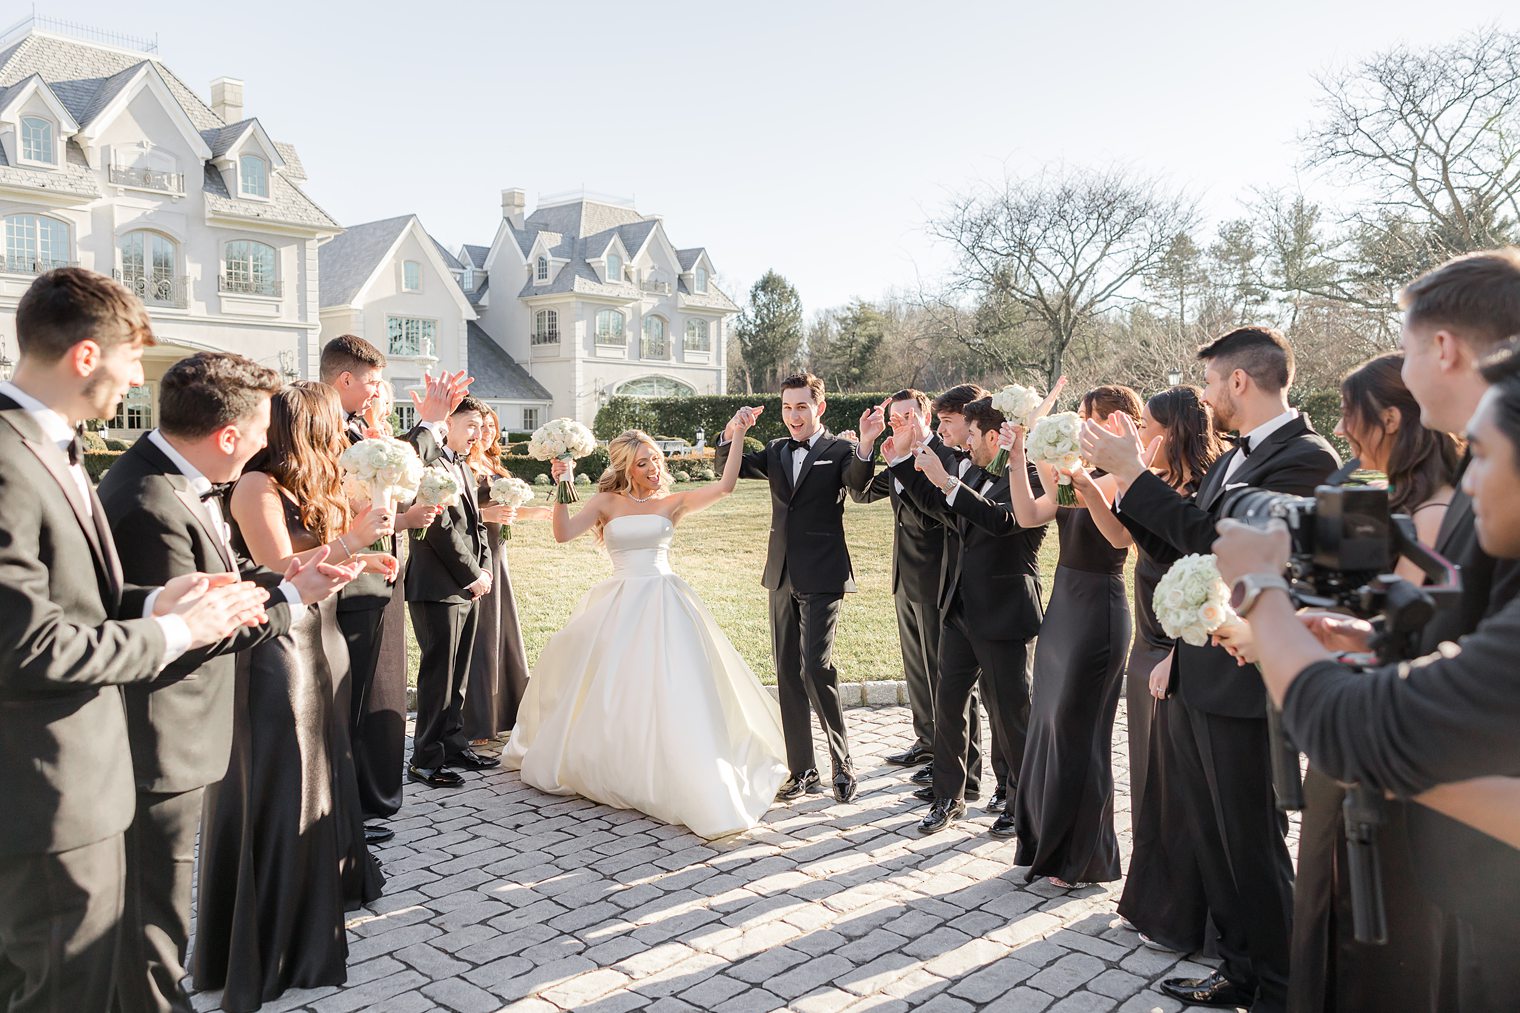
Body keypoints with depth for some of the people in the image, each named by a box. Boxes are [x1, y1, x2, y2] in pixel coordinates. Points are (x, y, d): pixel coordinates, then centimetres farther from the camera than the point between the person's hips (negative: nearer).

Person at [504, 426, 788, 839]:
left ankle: (691, 784, 2)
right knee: (609, 691, 9)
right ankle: (606, 768, 32)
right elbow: (563, 533, -5)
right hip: (620, 604, 1)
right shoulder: (607, 502, 6)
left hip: (664, 604, -1)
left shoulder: (672, 503, 6)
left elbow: (724, 486, -6)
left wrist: (736, 436, -11)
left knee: (672, 692, -7)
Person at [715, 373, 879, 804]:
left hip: (821, 577, -6)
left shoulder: (839, 450, -4)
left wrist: (865, 446, -38)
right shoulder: (776, 452, 14)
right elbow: (728, 468, 6)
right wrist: (733, 434, -13)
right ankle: (802, 770, 20)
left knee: (816, 667, -14)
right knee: (788, 674, 9)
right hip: (782, 576, 6)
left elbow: (859, 487, -21)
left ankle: (842, 761, 6)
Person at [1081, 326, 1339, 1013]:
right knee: (1213, 838, 19)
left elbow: (1220, 538, -27)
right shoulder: (1235, 458, 13)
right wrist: (1121, 485, 7)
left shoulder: (1305, 458, -16)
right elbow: (1182, 550, 15)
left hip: (1245, 687, -9)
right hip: (1198, 678, 9)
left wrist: (1134, 474, -22)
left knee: (1252, 846, 5)